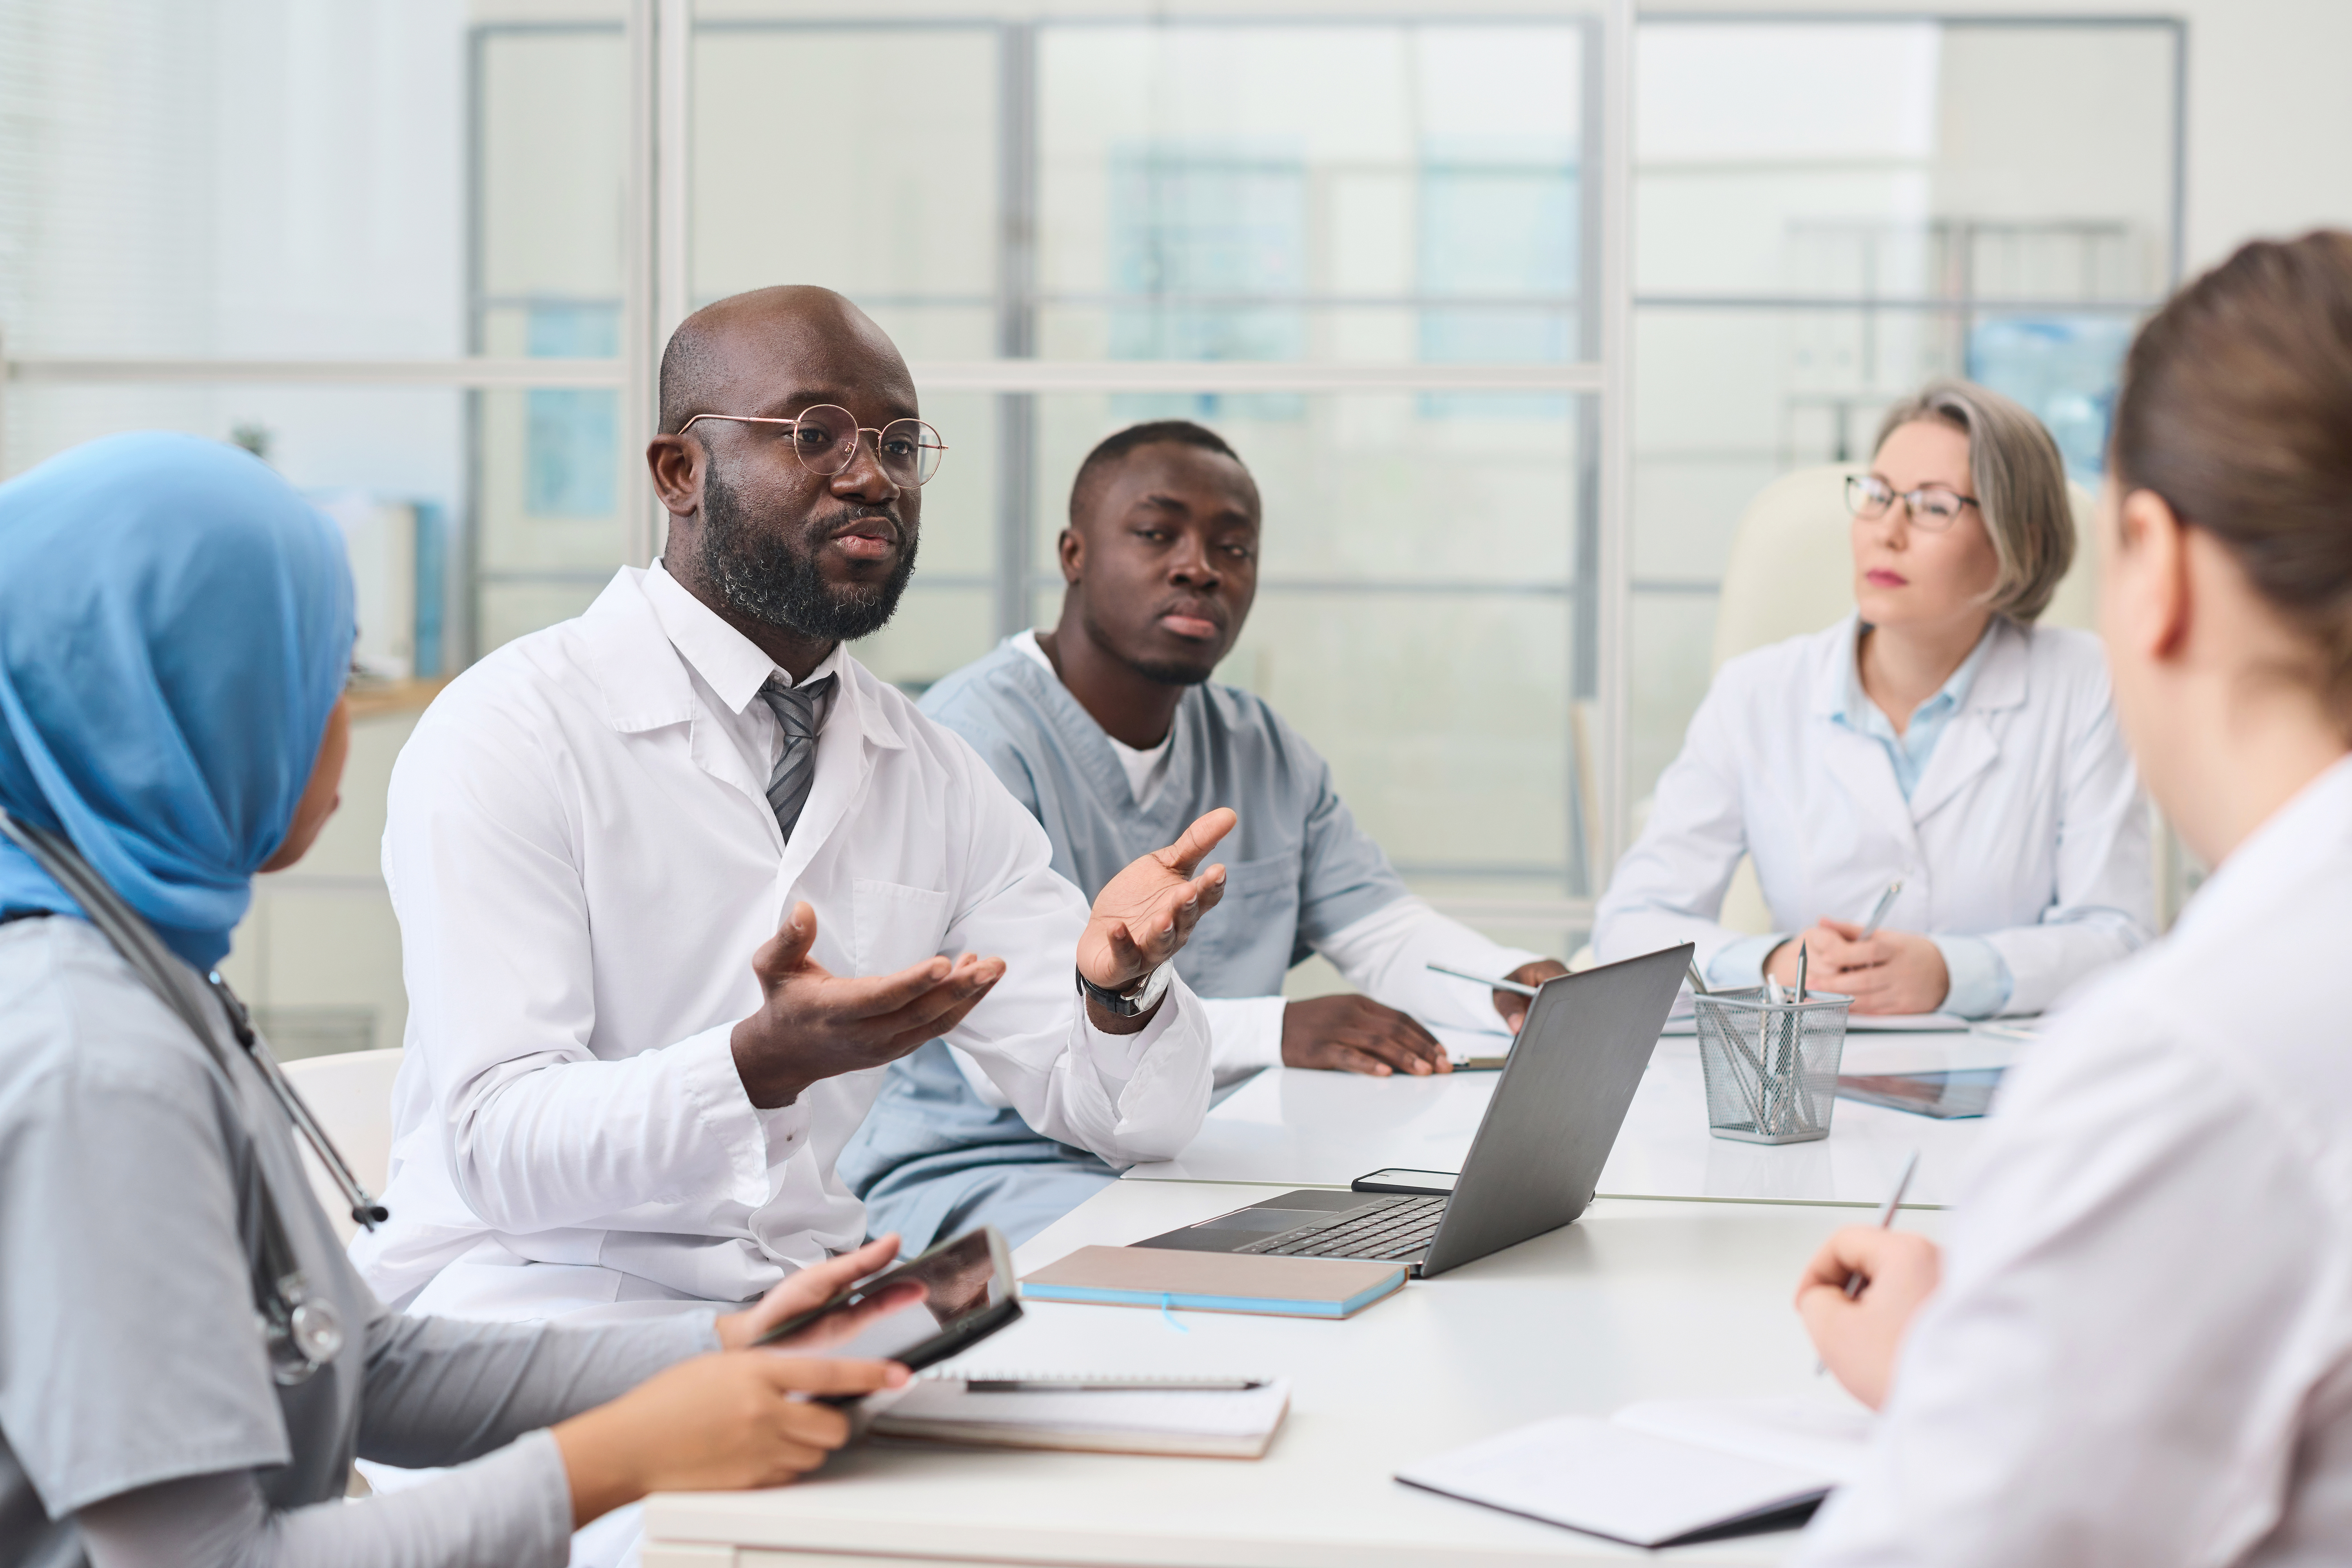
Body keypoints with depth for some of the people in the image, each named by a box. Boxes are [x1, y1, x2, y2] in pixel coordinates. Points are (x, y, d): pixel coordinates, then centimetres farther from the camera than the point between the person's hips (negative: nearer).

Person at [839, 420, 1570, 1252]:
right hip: (978, 1178, -8)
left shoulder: (1264, 753, 14)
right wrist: (1275, 1032, -36)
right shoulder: (975, 737, -15)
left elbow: (1389, 933, 12)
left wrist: (1513, 985, -13)